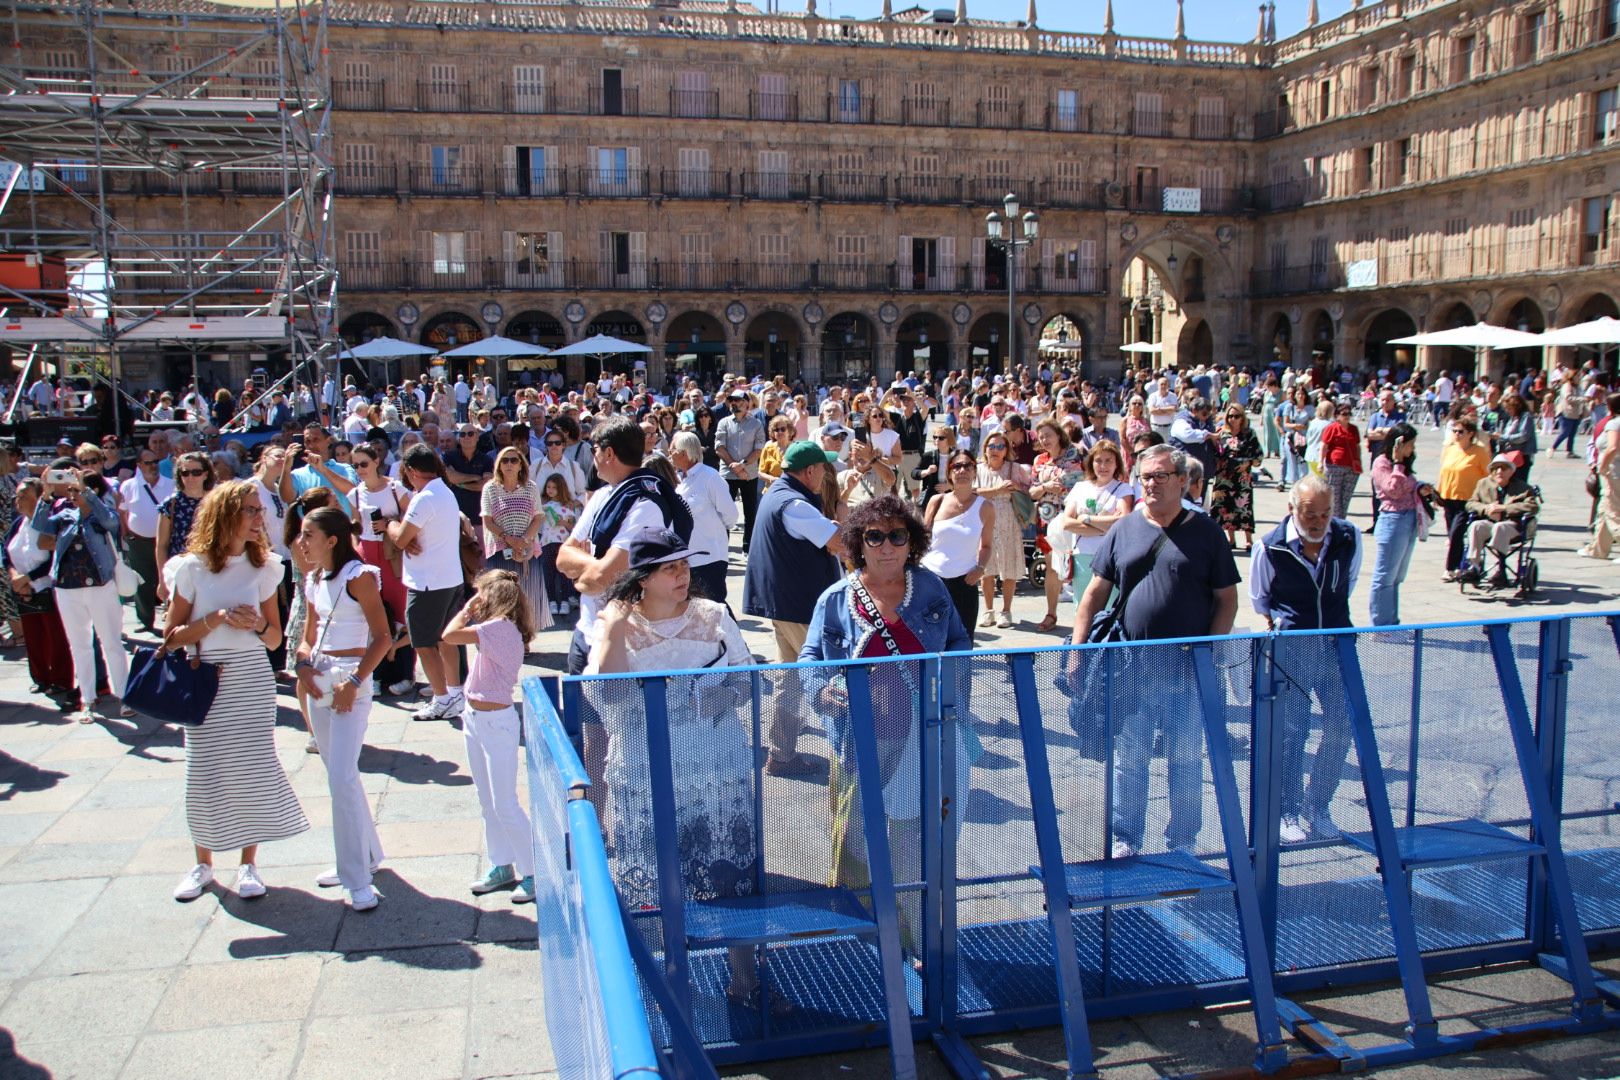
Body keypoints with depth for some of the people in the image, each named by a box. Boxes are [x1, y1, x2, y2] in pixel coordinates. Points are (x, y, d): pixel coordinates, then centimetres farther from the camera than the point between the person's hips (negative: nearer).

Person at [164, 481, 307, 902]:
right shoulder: (193, 568, -3)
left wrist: (258, 624, -11)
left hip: (253, 678, 2)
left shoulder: (263, 567, 5)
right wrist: (216, 619, -16)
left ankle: (249, 864, 16)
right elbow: (171, 637, -3)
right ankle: (203, 864, 23)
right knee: (204, 772, 4)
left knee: (254, 768, 0)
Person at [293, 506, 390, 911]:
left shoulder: (358, 576, -10)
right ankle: (365, 855, 30)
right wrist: (303, 664, -2)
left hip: (350, 678, -8)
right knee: (339, 774, 15)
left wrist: (355, 681, -19)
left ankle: (358, 880, -6)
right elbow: (309, 635, 18)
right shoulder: (313, 582, 12)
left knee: (341, 778, -12)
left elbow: (382, 637, -13)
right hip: (318, 680, 8)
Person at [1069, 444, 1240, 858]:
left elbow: (1227, 598, 1)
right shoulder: (1123, 530, 5)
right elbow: (1095, 592, 6)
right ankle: (1124, 841, 22)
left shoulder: (1205, 531, 0)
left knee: (1186, 760, 10)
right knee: (1128, 759, 9)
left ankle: (1181, 844, 24)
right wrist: (1077, 649, -1)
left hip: (1188, 668, -1)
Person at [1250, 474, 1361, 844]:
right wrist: (1278, 621, 0)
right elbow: (1258, 598, 8)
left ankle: (1318, 807, 19)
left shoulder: (1349, 538, -3)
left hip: (1337, 643, 3)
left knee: (1342, 724, 2)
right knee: (1293, 731, 0)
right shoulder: (1270, 547, -10)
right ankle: (1290, 813, 14)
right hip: (1292, 647, -3)